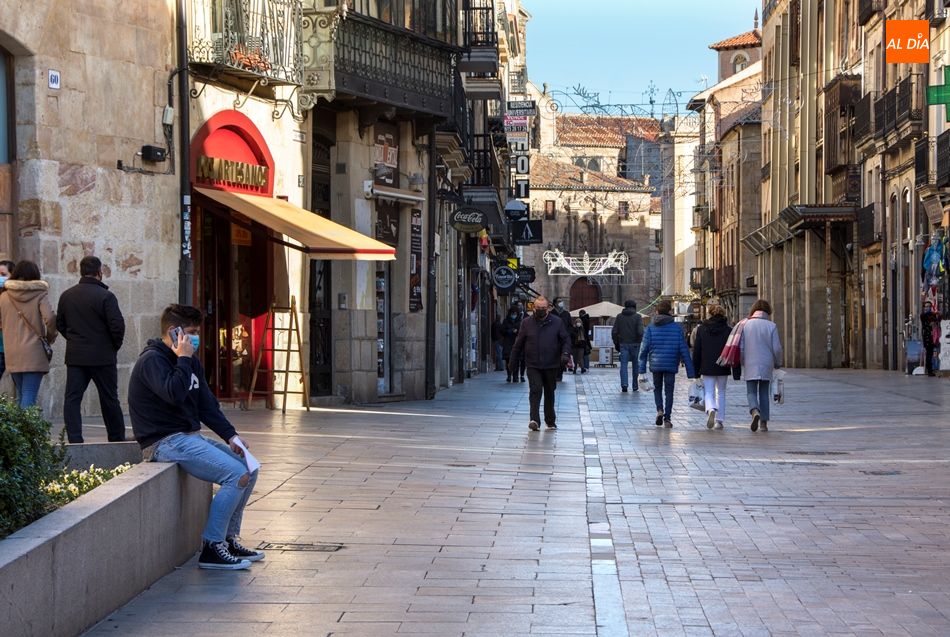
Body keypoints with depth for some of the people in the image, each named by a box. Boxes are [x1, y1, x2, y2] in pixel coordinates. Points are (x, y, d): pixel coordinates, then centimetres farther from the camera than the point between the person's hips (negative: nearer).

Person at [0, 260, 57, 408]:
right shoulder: (40, 295, -3)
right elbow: (50, 318, -14)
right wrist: (50, 337, 3)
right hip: (34, 354, -3)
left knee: (21, 395, 17)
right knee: (29, 396, -5)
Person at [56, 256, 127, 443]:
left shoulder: (67, 295, 6)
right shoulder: (105, 296, -11)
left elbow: (59, 323, 13)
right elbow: (117, 325, -15)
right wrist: (115, 345, 2)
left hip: (74, 356, 4)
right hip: (102, 357, -4)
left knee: (72, 398, 3)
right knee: (109, 399, 8)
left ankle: (74, 439, -7)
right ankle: (117, 438, 16)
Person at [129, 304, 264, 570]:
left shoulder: (191, 361, 16)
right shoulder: (151, 360, -12)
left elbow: (207, 405, 15)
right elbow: (174, 394, -30)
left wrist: (230, 436, 1)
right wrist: (183, 359, -18)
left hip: (190, 437, 10)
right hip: (165, 442, -10)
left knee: (249, 468, 6)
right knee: (237, 475, -20)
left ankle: (228, 539, 13)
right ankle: (211, 547, -17)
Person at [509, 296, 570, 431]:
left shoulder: (557, 322, 1)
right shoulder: (527, 323, 2)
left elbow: (566, 340, 4)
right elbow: (519, 343, 9)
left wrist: (565, 354, -14)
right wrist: (512, 360, 10)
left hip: (551, 365, 1)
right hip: (533, 365, -1)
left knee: (550, 393, 12)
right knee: (535, 390, -15)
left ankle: (550, 421, 26)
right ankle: (534, 420, -22)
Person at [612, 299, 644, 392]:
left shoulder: (619, 316, 5)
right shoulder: (637, 316, -4)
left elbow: (614, 332, 2)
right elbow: (640, 331, -15)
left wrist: (616, 343, 9)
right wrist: (639, 341, 1)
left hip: (623, 344, 1)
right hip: (634, 344, -1)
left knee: (623, 365, -1)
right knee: (636, 365, 11)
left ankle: (624, 385, -17)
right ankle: (635, 386, 17)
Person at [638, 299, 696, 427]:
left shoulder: (650, 328, 0)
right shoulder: (677, 328, -1)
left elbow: (644, 349, -3)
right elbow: (684, 350, -2)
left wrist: (642, 369, 1)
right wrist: (690, 372, 0)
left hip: (656, 364, 1)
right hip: (671, 364, -1)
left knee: (657, 389, 18)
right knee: (669, 391, 7)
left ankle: (660, 410, -4)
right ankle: (667, 418, 2)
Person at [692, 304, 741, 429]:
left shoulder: (701, 329, -1)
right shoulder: (728, 330, -2)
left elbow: (696, 350, 1)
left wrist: (695, 369, 8)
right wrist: (736, 371, 0)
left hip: (707, 367, -1)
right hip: (723, 367, 1)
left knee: (709, 392, 3)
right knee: (721, 392, 14)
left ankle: (711, 410, -28)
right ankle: (719, 420, 13)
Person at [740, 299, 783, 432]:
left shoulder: (746, 325, -2)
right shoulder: (771, 326, -5)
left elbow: (741, 347, -1)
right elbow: (777, 348, -5)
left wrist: (743, 362, 15)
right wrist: (778, 363, 12)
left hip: (750, 366, 0)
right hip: (766, 366, 0)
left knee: (751, 392, 5)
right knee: (764, 393, 10)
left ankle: (755, 411, -24)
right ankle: (764, 423, 9)